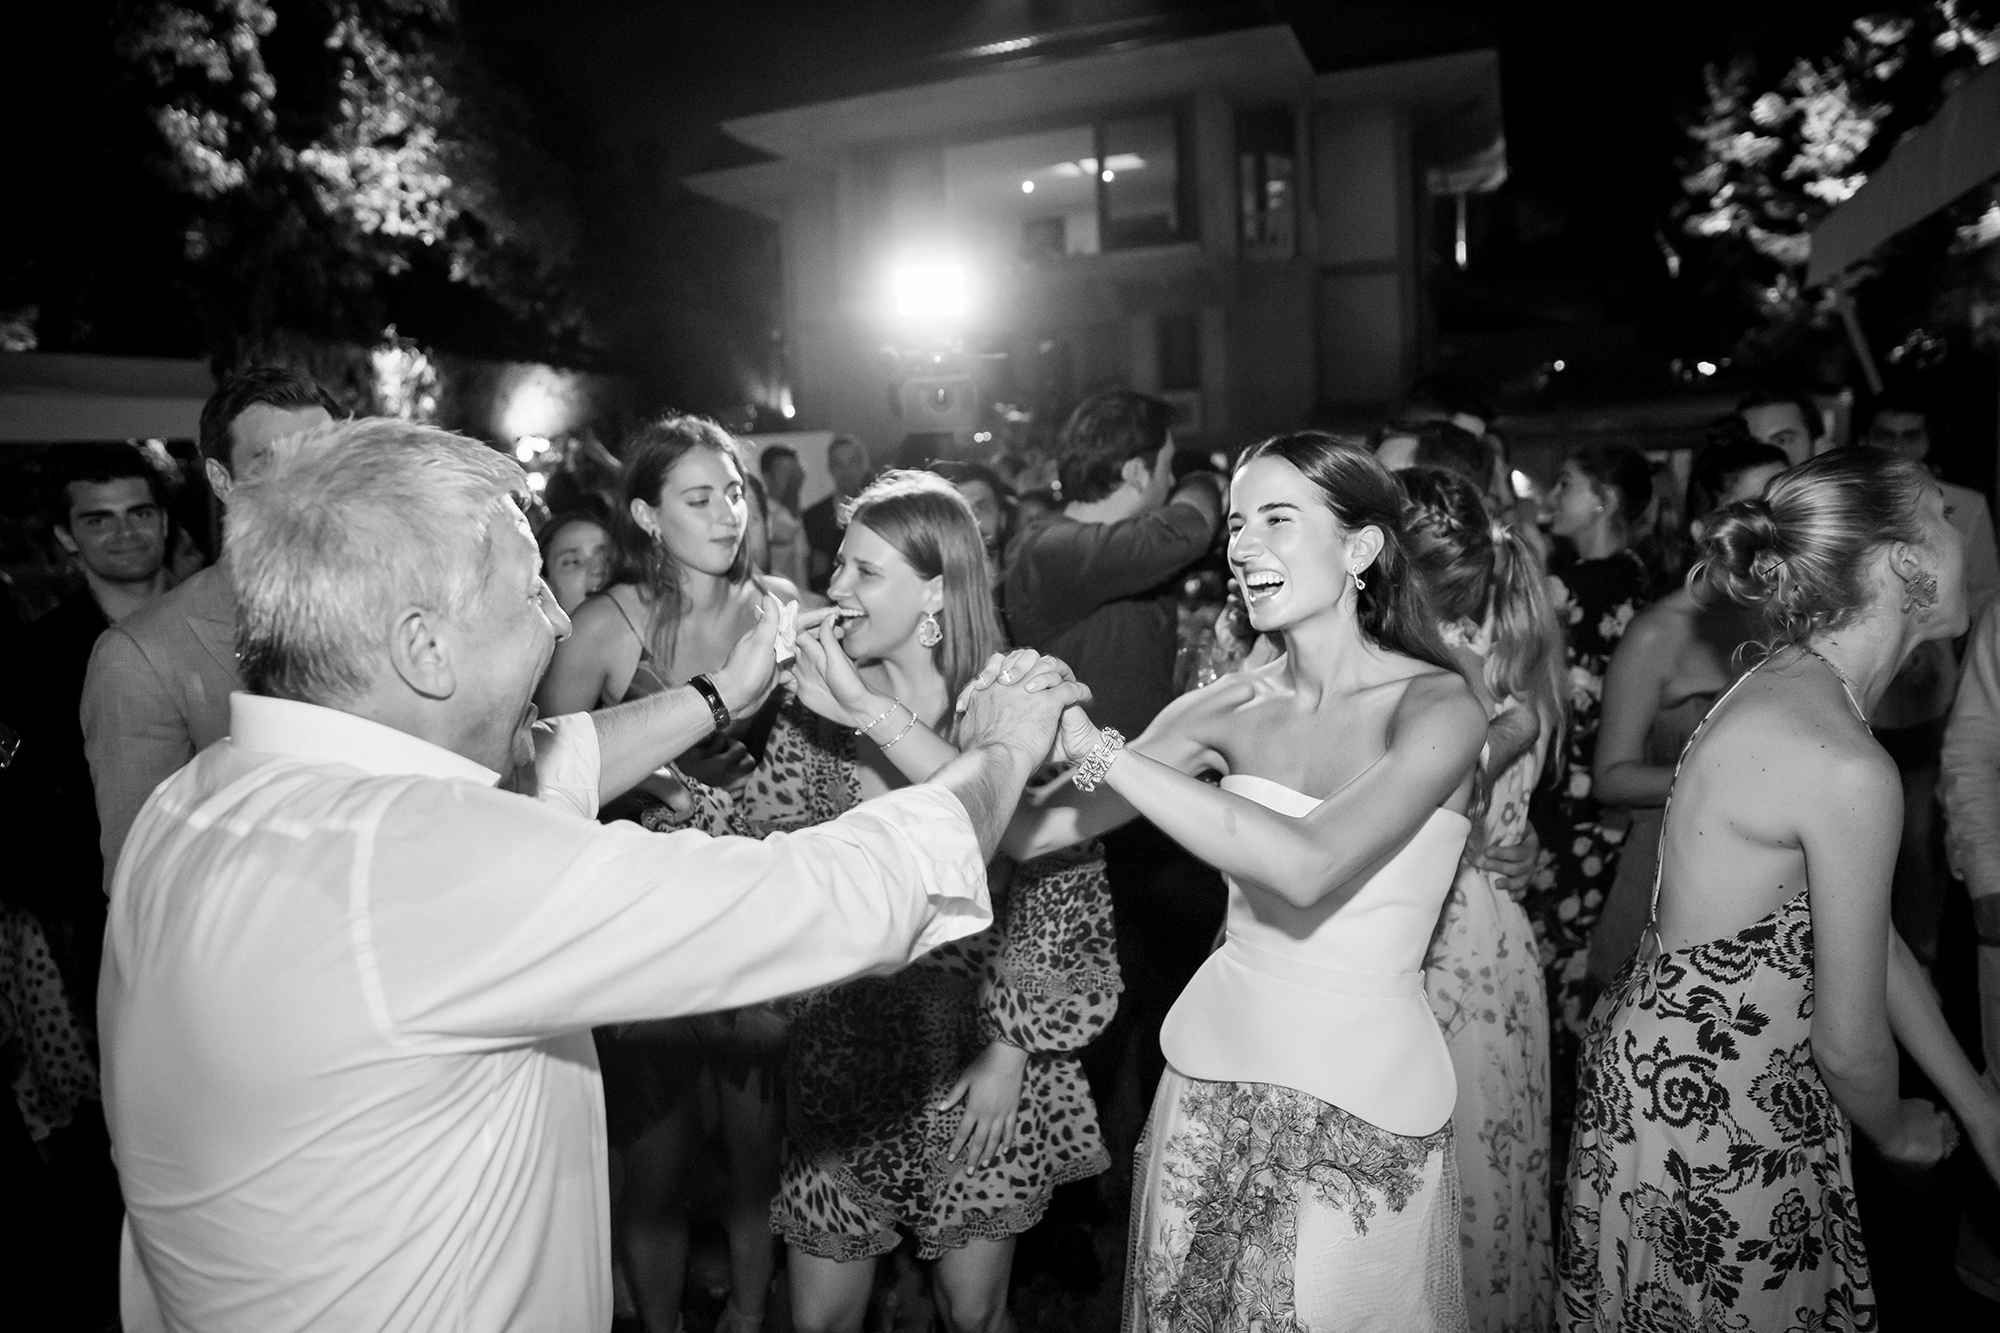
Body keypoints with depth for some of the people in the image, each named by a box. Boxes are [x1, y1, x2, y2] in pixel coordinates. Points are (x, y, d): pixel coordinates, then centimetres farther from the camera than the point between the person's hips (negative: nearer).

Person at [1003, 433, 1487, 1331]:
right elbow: (1032, 831, -4)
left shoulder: (1437, 706, -14)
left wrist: (1100, 750, -30)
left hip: (1362, 1097, -3)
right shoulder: (1232, 706, -3)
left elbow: (1308, 865, -31)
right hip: (1212, 1068, 4)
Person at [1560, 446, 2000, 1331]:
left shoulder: (1783, 689, 1)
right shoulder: (1847, 769, -27)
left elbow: (1868, 937, 9)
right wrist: (1897, 1132, 5)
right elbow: (1849, 1039, -16)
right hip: (1709, 1116, -8)